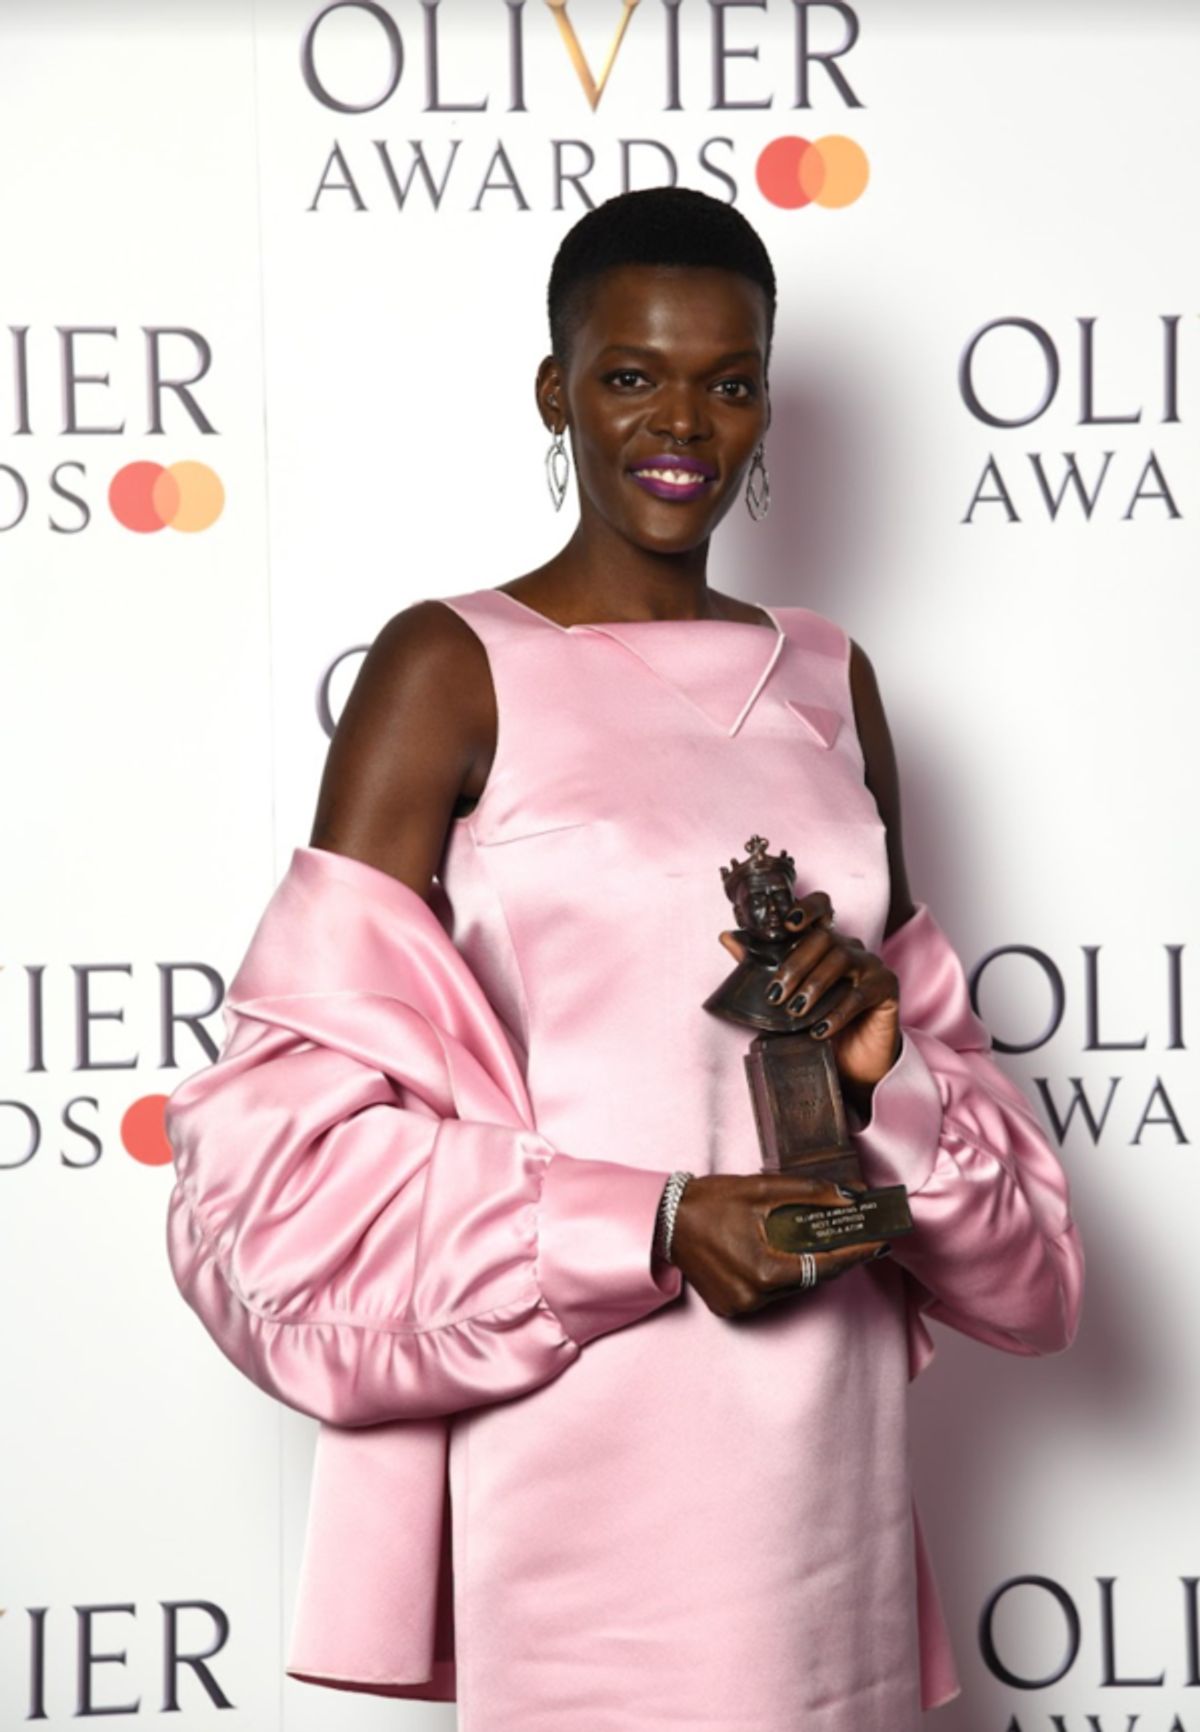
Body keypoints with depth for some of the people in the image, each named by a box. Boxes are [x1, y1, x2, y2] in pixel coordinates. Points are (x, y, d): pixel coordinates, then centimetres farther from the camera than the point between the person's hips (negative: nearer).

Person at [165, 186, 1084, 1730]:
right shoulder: (452, 666, -6)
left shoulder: (828, 680, 10)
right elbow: (298, 1131, -10)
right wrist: (650, 1228, -19)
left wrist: (880, 1063, -7)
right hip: (580, 1450, -5)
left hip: (828, 1436, 5)